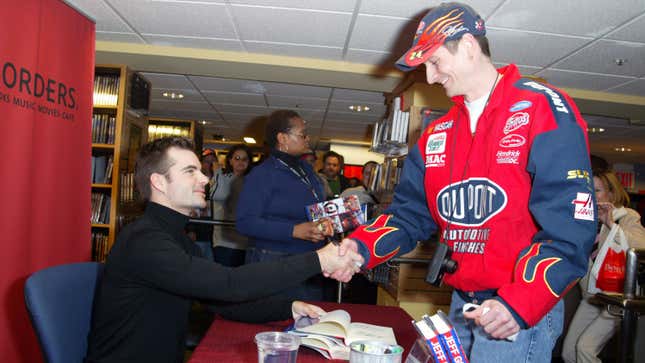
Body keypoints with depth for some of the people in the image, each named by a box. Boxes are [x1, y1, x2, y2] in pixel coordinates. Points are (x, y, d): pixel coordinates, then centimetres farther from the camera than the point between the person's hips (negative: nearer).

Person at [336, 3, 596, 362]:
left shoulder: (544, 109, -11)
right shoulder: (438, 133, 9)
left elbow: (569, 227, -17)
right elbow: (410, 214, 8)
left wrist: (518, 305, -25)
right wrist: (361, 246, -8)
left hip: (525, 312, -6)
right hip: (460, 306, 6)